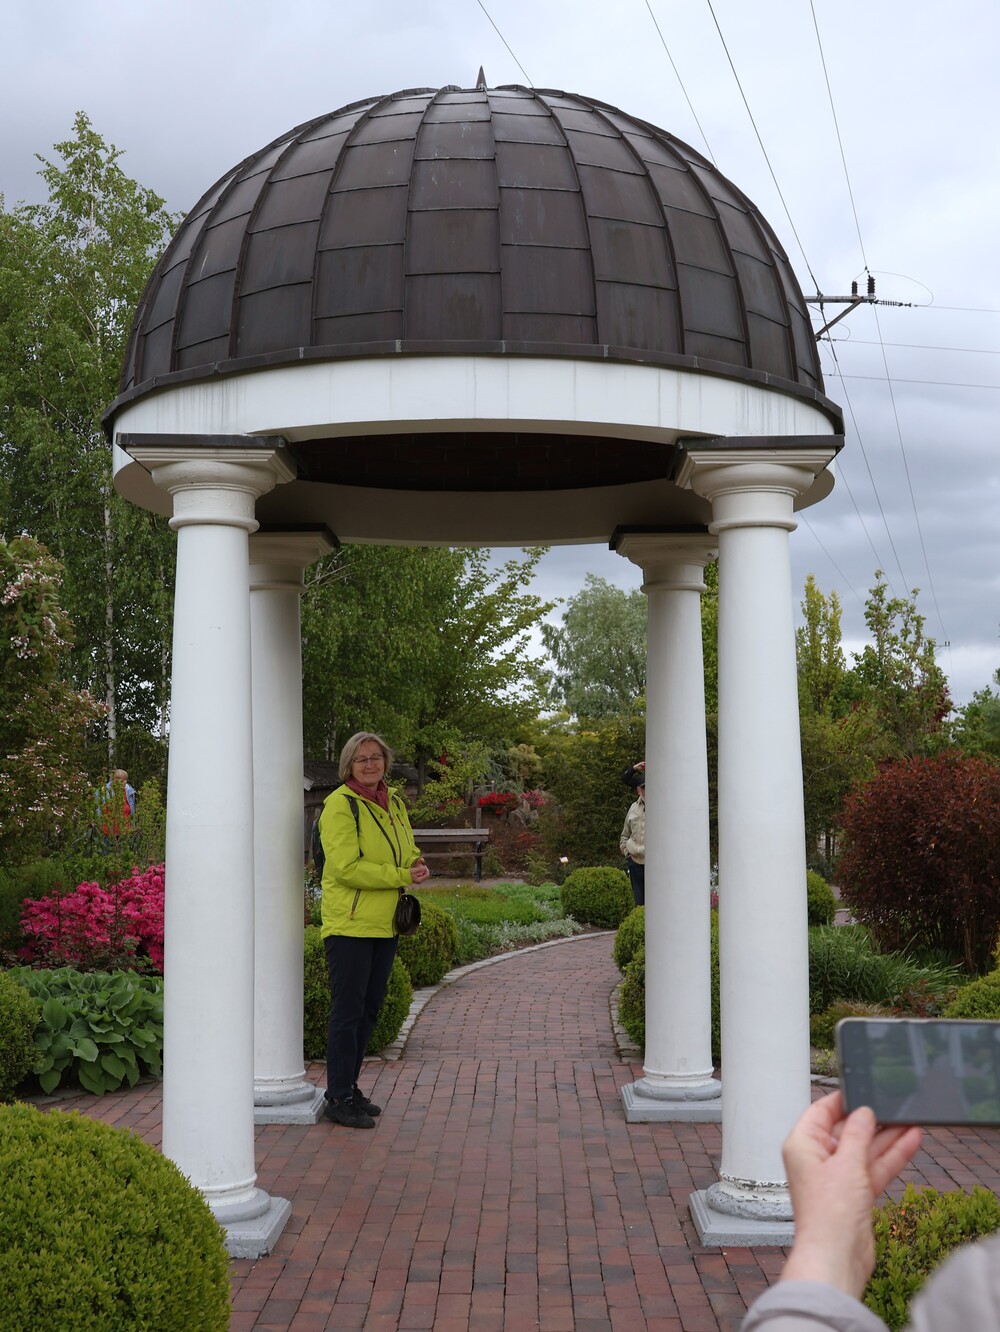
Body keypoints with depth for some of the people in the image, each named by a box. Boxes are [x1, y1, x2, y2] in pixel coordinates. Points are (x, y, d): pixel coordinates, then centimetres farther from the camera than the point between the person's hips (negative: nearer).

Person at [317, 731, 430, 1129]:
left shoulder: (393, 803, 13)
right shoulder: (340, 804, -12)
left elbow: (408, 851, 23)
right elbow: (347, 867, -19)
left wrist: (417, 866, -1)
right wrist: (401, 876, -19)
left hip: (384, 924, 8)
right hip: (349, 924, -8)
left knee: (368, 1009, 14)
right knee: (347, 1011, -5)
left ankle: (350, 1088, 25)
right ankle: (338, 1099, 2)